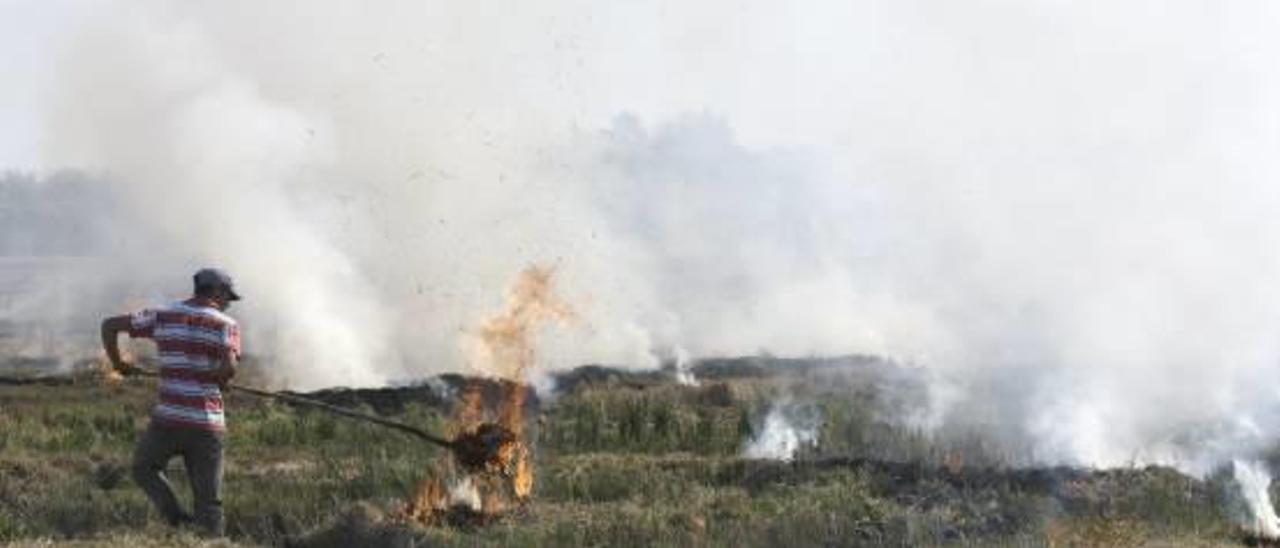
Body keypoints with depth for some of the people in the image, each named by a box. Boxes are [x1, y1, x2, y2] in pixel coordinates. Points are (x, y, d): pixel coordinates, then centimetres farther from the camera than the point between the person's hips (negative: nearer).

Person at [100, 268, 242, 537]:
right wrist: (216, 379, 5)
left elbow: (110, 325, 10)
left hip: (167, 420, 1)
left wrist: (117, 362, 23)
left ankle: (177, 521, 6)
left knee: (144, 467, 25)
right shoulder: (227, 325, 1)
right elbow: (229, 369, -17)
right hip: (208, 424, -1)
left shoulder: (162, 316, 9)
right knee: (208, 502, 8)